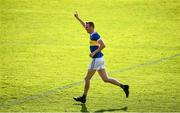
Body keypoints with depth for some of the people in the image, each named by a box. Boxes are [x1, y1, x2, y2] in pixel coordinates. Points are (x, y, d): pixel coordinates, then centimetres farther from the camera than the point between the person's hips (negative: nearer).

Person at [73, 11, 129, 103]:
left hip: (96, 59, -9)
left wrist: (94, 52, -22)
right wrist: (77, 18, 32)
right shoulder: (93, 34, 13)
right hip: (99, 59, 9)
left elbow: (103, 45, -24)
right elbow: (85, 25, 31)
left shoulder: (95, 35, -15)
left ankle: (83, 97, 9)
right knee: (105, 79, 7)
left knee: (87, 78, 1)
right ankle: (123, 86, 0)